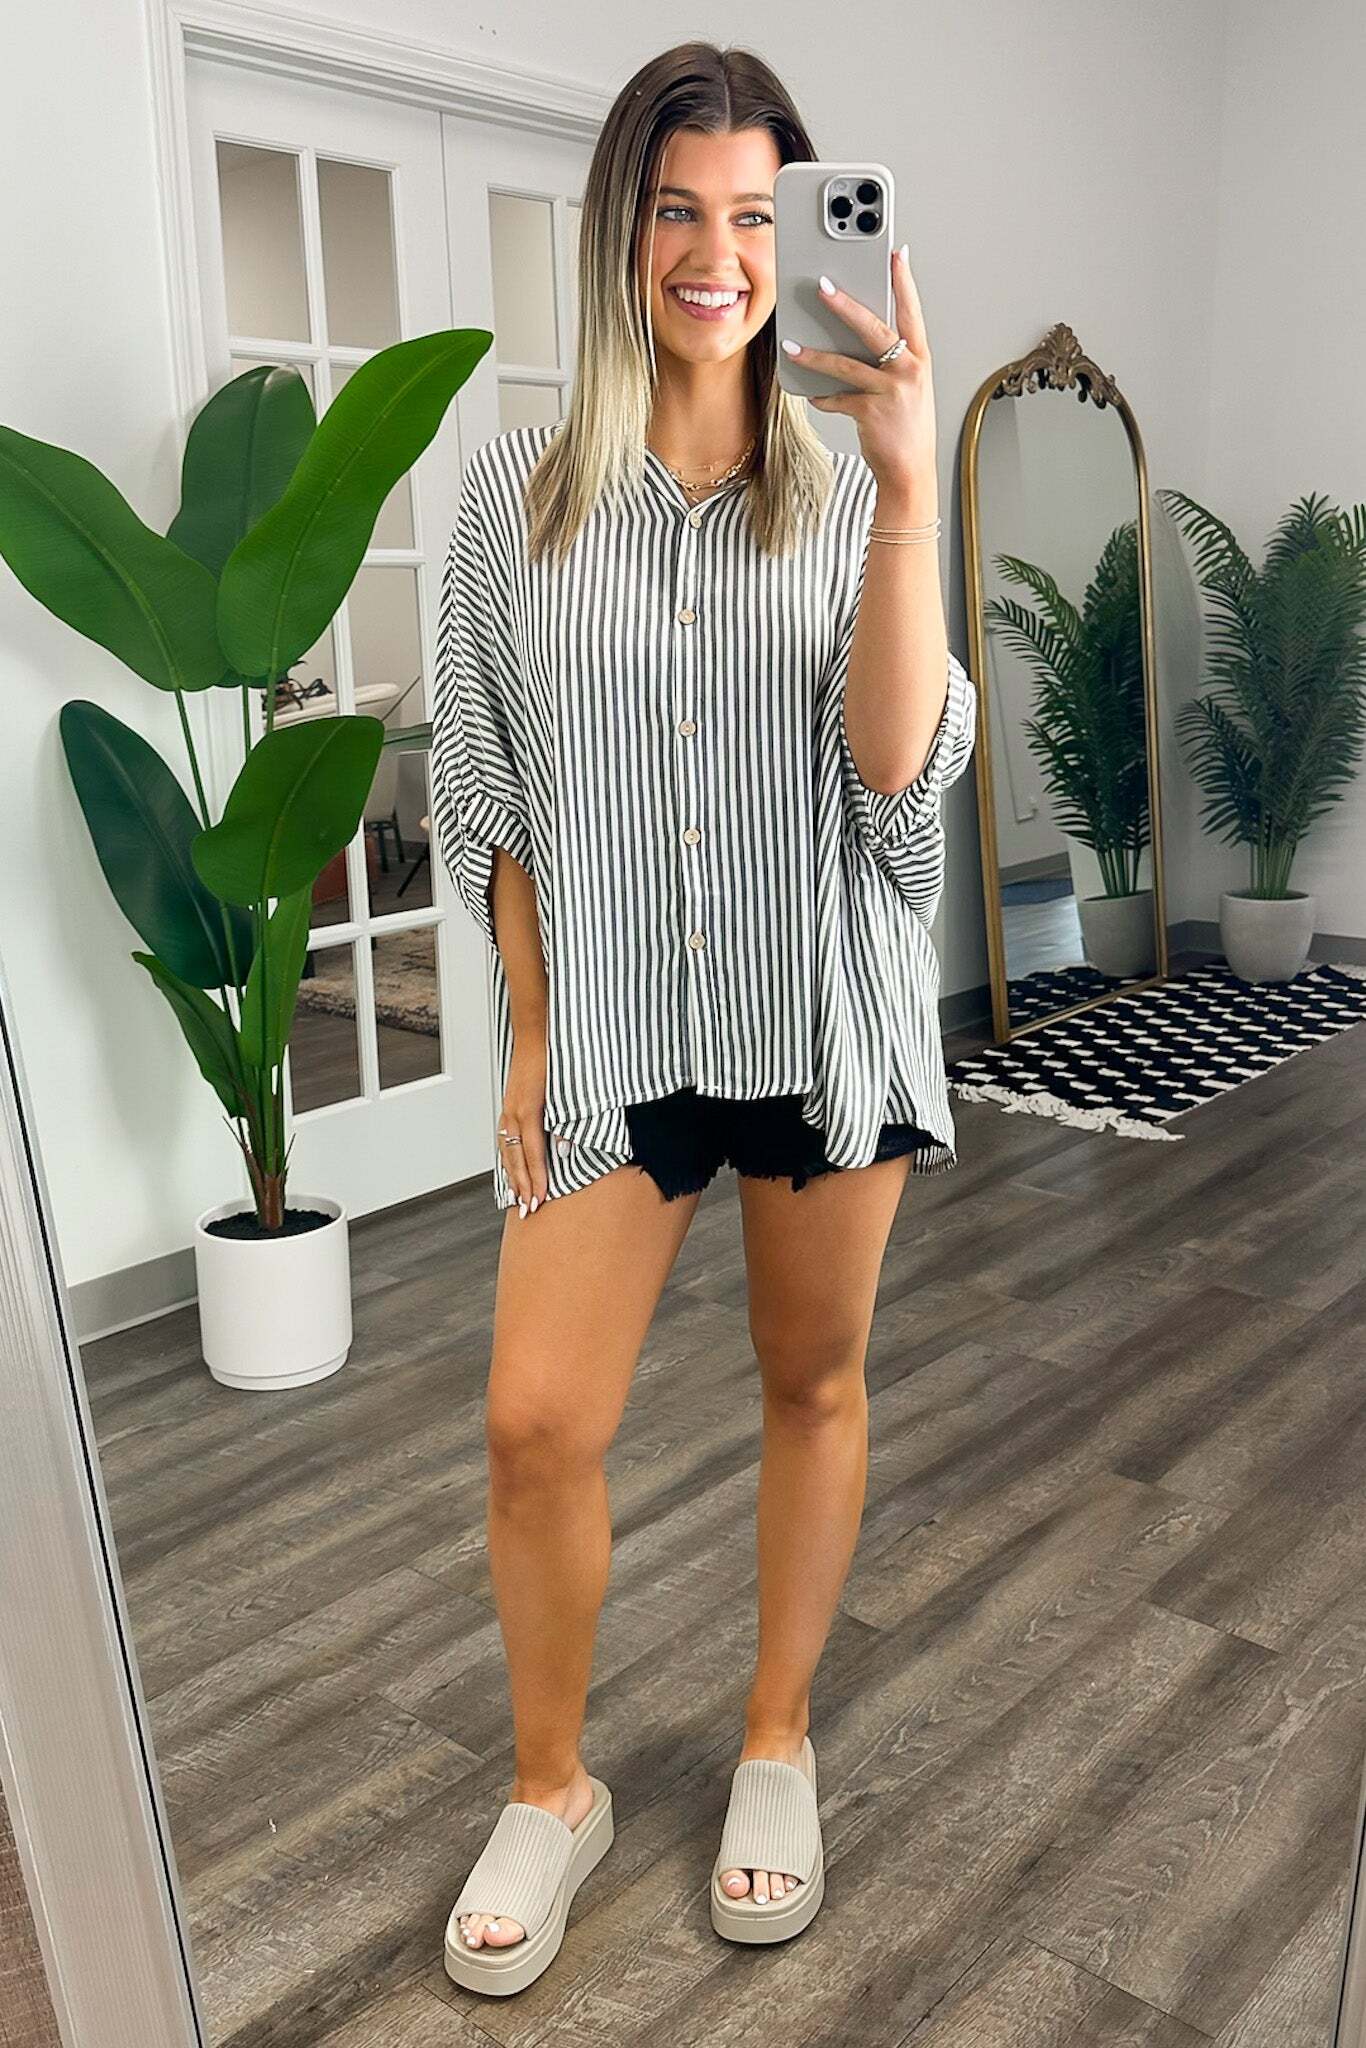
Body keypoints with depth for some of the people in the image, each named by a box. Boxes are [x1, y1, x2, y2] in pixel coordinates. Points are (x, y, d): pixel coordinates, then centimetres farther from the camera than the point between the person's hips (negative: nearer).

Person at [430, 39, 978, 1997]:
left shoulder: (849, 484, -1)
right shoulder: (524, 488, 0)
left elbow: (895, 766, -14)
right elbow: (499, 798, 4)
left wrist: (907, 480, -22)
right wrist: (527, 1036, 1)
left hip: (826, 1011, 1)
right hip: (614, 1019, 0)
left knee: (816, 1384, 12)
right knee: (536, 1421, -3)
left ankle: (780, 1746, 35)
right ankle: (551, 1788, 24)